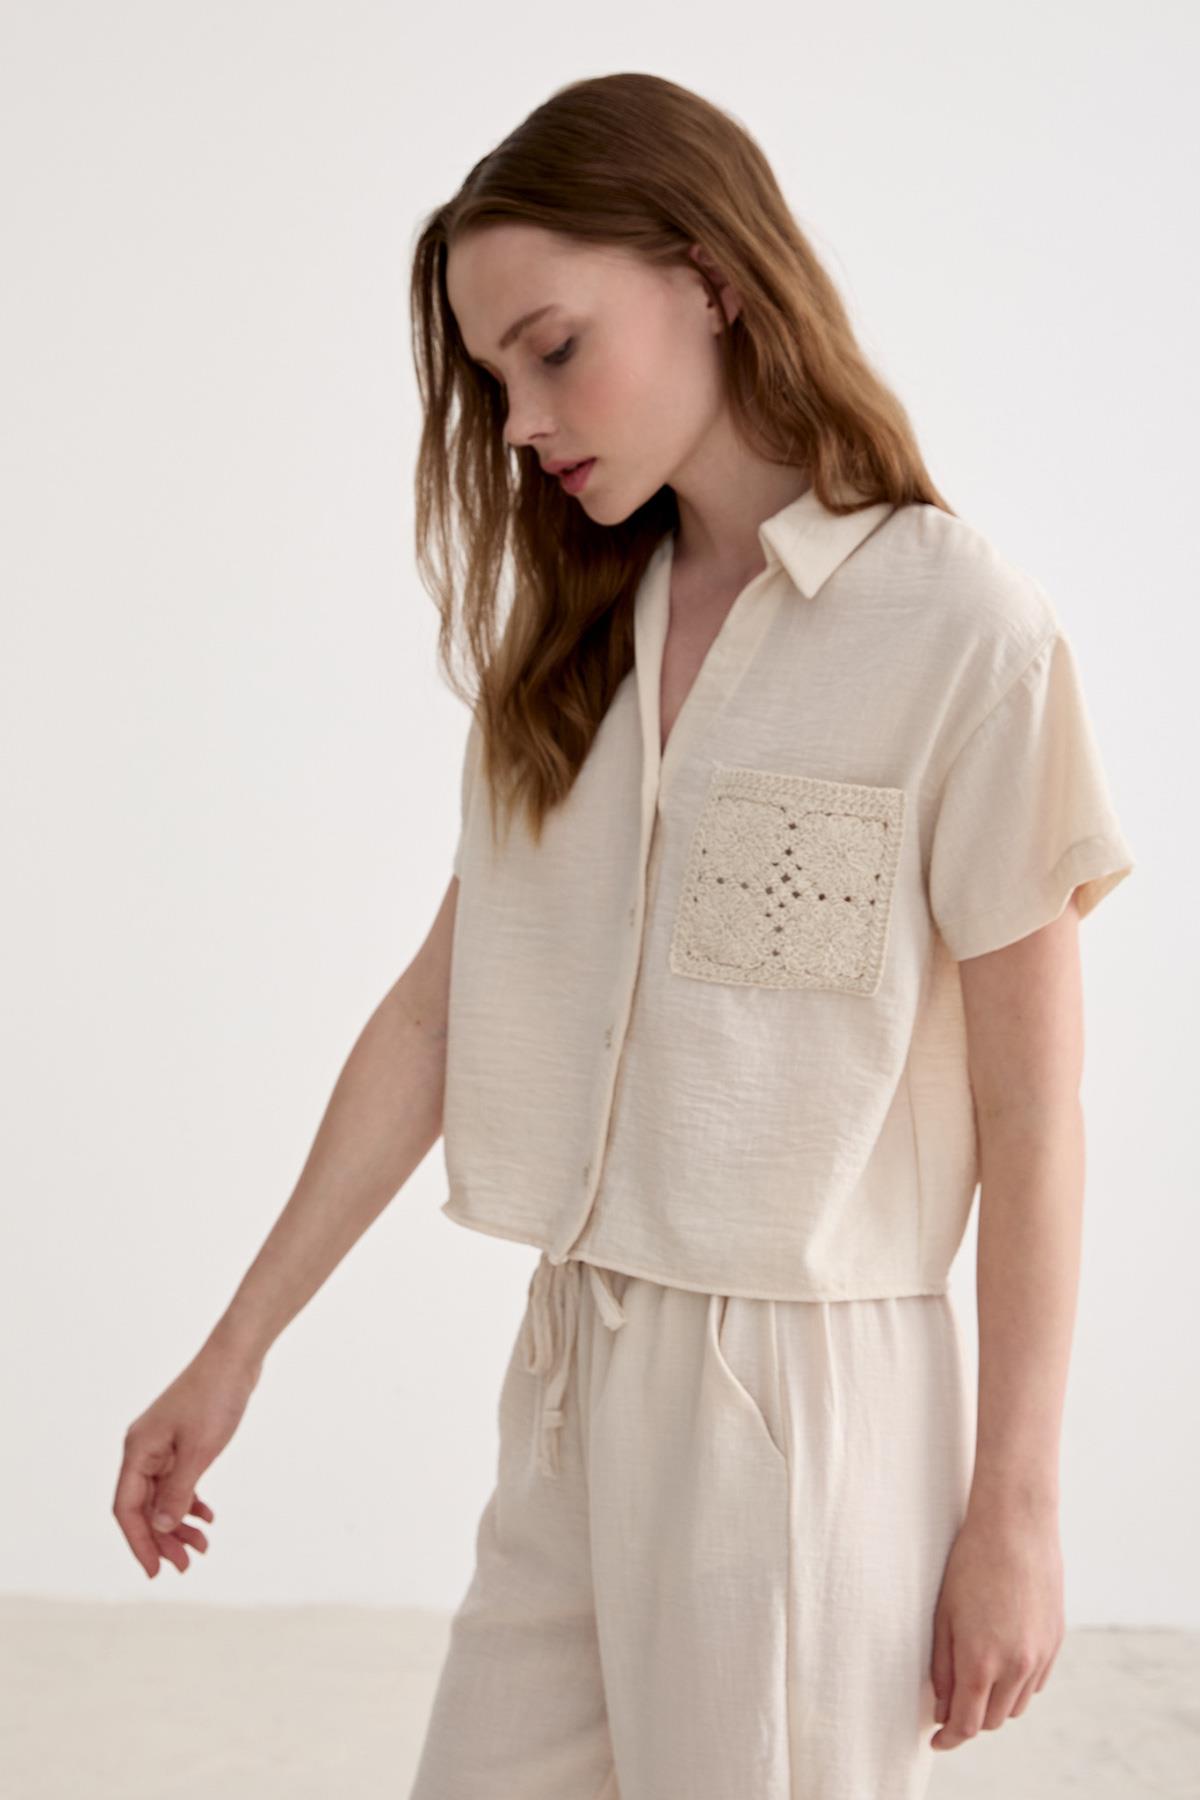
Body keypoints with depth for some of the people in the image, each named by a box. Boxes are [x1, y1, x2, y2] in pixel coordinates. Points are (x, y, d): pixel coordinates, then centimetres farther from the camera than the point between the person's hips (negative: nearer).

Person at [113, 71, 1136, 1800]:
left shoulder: (962, 631, -11)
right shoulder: (573, 643, 8)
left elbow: (1032, 1117, -9)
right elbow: (435, 1010, 8)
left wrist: (1014, 1507, -7)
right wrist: (235, 1350, 7)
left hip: (809, 1396, -6)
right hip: (574, 1381, 6)